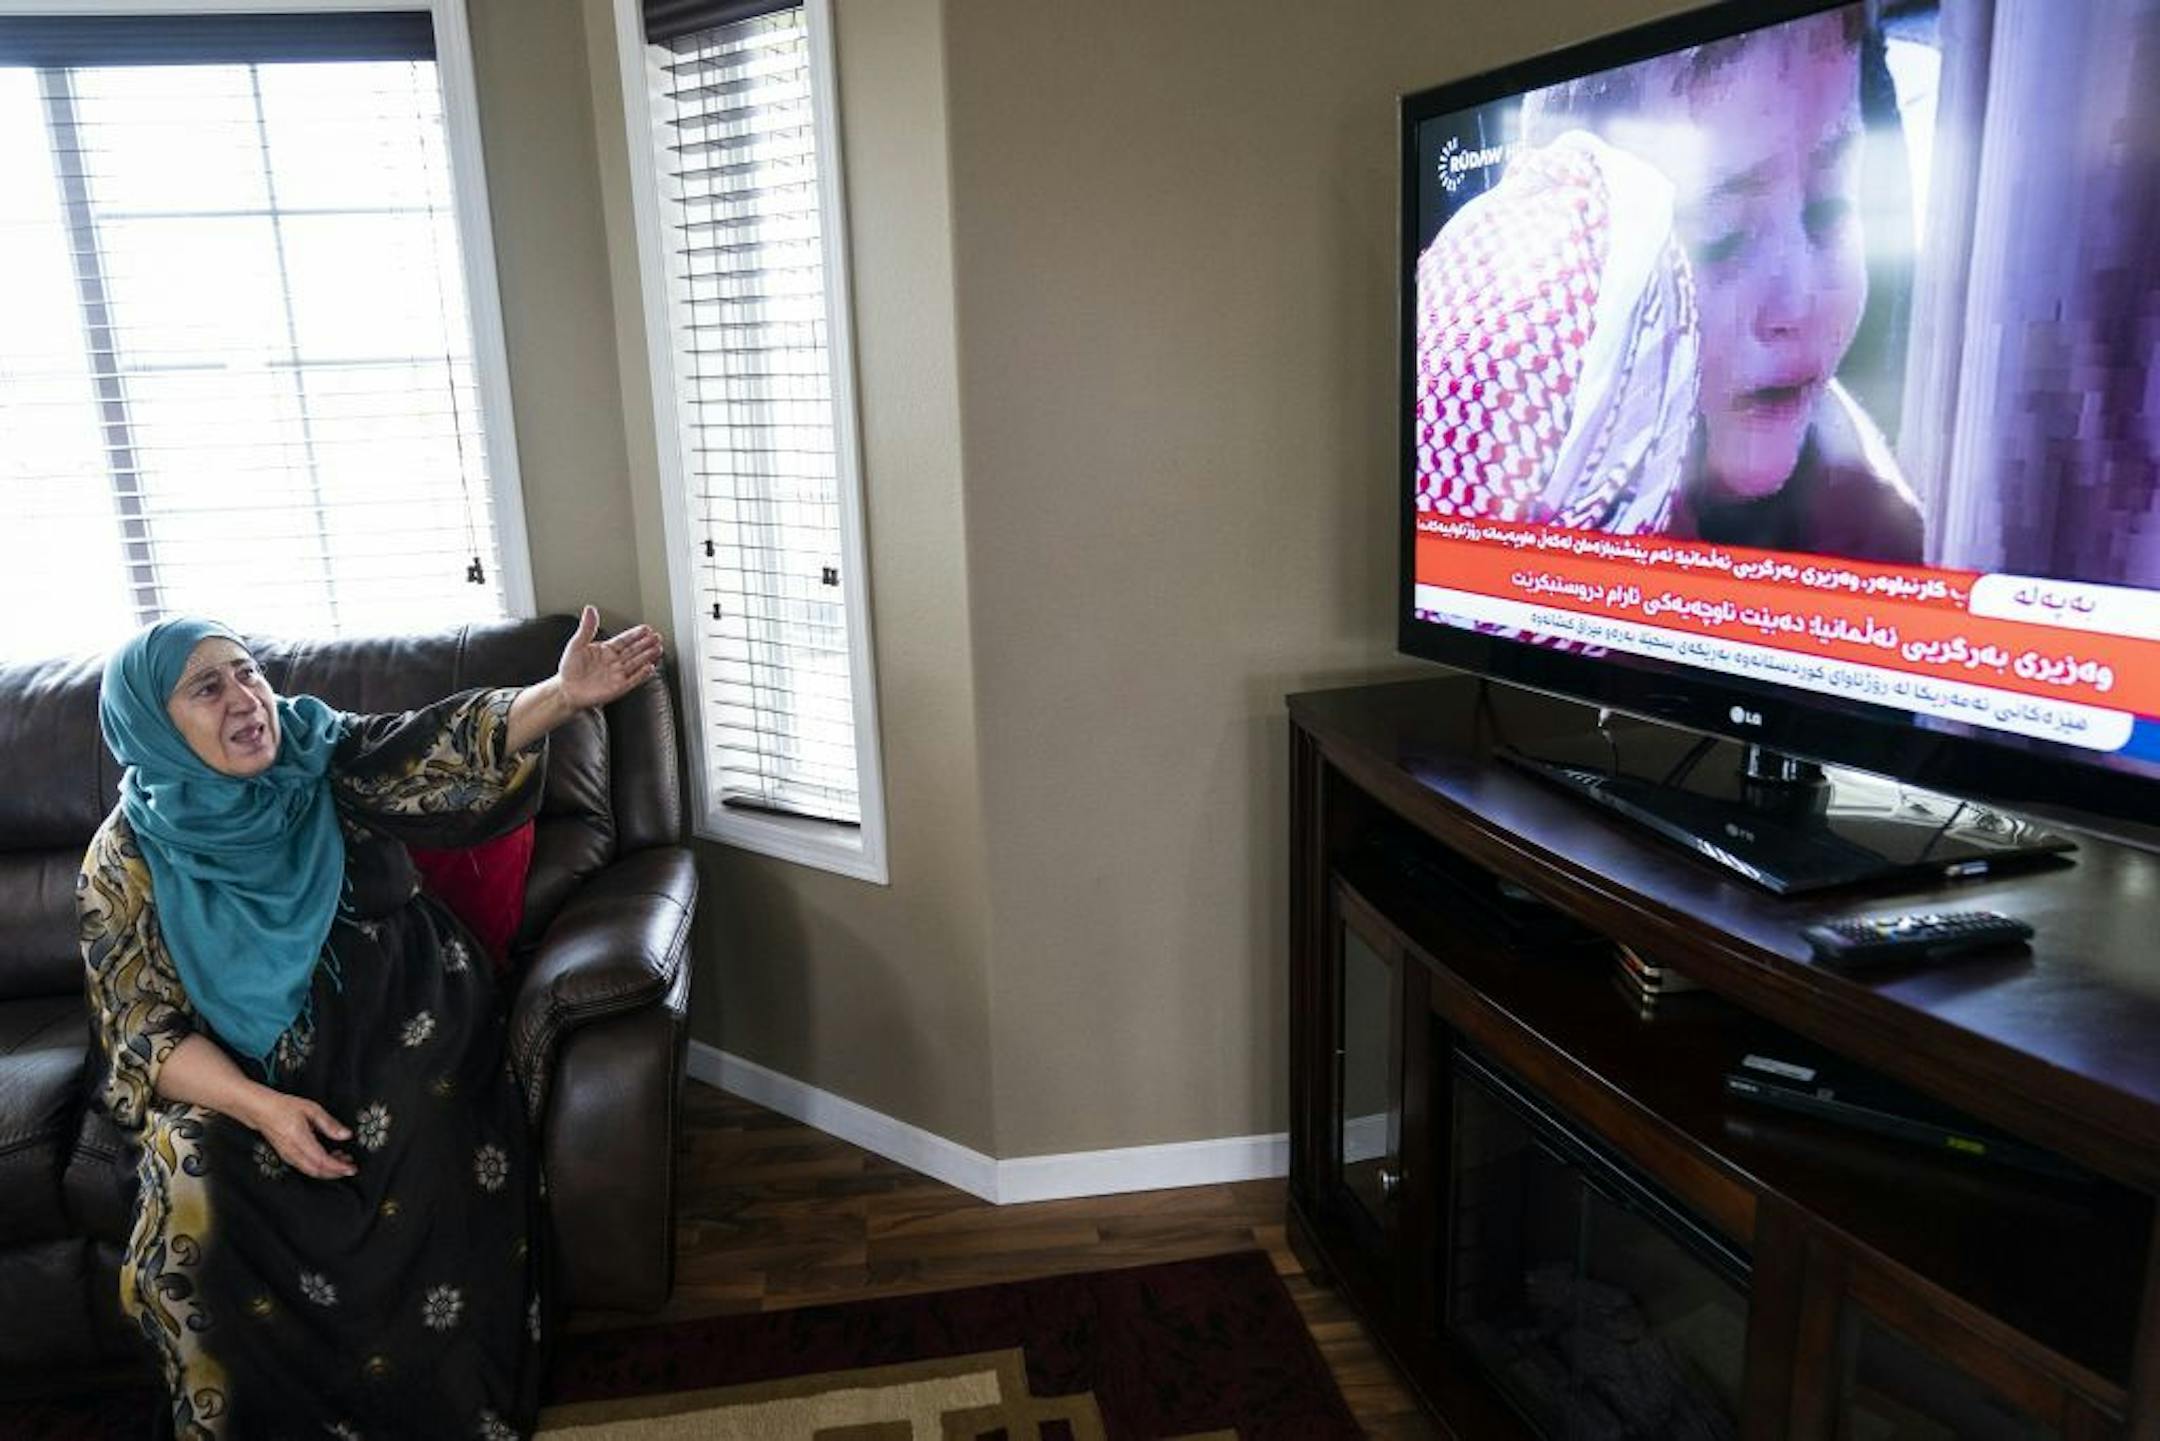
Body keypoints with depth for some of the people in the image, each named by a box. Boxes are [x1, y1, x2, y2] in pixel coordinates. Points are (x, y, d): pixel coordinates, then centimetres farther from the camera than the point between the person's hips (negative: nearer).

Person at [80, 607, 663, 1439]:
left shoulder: (324, 757, -3)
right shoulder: (127, 861, -4)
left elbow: (438, 752, -20)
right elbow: (146, 1032, -5)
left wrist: (560, 695, -39)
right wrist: (261, 1106, -23)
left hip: (401, 1034, 0)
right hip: (246, 1073, 1)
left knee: (437, 1180, -24)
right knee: (199, 1205, -24)